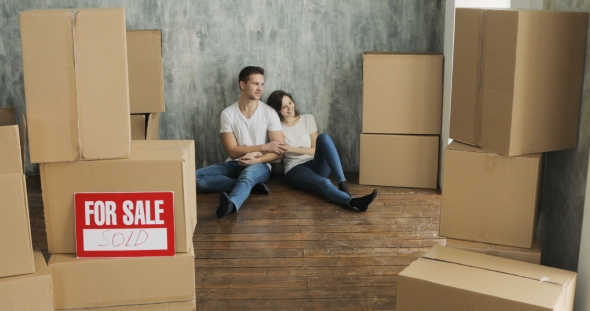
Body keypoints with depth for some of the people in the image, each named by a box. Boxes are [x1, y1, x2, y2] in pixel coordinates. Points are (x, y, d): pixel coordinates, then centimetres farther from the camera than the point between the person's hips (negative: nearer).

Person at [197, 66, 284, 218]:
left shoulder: (269, 113, -4)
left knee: (248, 172, -40)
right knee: (196, 177, -22)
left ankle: (231, 204, -70)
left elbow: (279, 151, -7)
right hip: (234, 164, 3)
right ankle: (250, 186, -25)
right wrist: (263, 147, -14)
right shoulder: (228, 113, -3)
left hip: (260, 166, -3)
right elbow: (233, 151, -8)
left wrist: (256, 159, -23)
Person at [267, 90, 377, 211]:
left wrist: (292, 149, -8)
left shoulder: (308, 119, 9)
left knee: (324, 137, -28)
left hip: (315, 165, 3)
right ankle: (353, 202, -66)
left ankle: (342, 184, -40)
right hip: (295, 170, -3)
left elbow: (315, 150, 4)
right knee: (324, 183, -37)